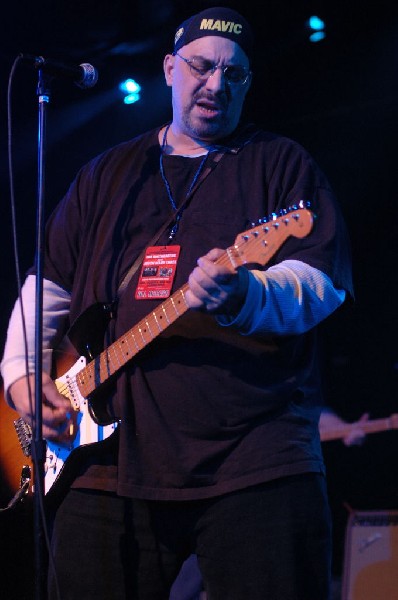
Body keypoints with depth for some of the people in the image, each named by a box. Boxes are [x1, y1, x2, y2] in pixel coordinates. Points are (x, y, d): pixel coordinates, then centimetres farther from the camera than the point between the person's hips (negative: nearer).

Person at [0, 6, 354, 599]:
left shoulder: (281, 163, 9)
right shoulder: (108, 174, 21)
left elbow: (325, 279, -4)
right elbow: (50, 280, 23)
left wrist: (244, 296, -24)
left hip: (256, 461, -3)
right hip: (110, 461, 4)